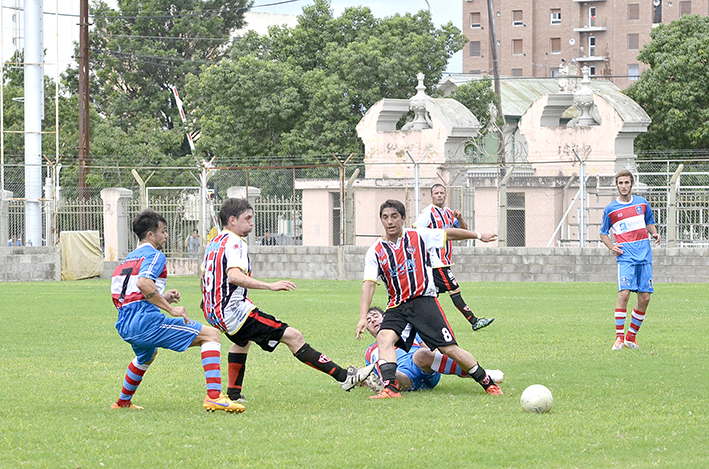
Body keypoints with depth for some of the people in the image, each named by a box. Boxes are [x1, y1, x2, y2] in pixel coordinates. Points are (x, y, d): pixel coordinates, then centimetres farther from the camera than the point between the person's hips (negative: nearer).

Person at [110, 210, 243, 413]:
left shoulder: (129, 258, 24)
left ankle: (123, 402, 50)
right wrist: (170, 309, -20)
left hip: (124, 326, 9)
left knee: (146, 356, 44)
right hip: (145, 321, -9)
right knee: (211, 335, -9)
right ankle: (214, 396, -24)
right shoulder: (154, 255, -3)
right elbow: (143, 283, -23)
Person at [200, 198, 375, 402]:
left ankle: (233, 393, 41)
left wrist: (207, 302, 44)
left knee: (242, 339, 42)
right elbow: (234, 276, -31)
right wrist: (270, 286, -37)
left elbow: (204, 274, 27)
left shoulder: (214, 242, 14)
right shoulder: (234, 243, -14)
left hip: (213, 312, 10)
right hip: (234, 311, -10)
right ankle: (344, 377, -17)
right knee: (293, 336, -12)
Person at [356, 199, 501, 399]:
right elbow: (369, 285, -5)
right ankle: (390, 388, -34)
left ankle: (488, 383, 5)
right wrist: (363, 317, -16)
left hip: (424, 300, -2)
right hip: (397, 306, 2)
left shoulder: (419, 237, 1)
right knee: (384, 338, -27)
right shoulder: (375, 252, 2)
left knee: (450, 349, -9)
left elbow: (449, 233, 16)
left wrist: (478, 236, 26)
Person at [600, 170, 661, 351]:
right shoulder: (610, 209, 4)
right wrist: (611, 247, -4)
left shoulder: (642, 203, 10)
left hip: (644, 257, 3)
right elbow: (603, 233, 14)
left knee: (644, 298, 0)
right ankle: (619, 338, -12)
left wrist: (654, 234, 2)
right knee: (624, 293, -18)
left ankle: (631, 337, 14)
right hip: (626, 257, -3)